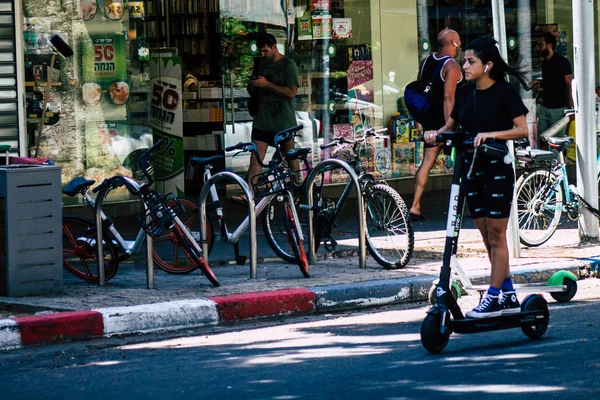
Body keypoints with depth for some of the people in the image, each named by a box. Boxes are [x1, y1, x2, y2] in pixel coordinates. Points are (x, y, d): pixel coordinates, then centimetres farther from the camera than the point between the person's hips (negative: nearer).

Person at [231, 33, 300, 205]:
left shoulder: (288, 65, -7)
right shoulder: (260, 63, 13)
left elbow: (291, 92, -16)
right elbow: (251, 90, 22)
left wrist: (266, 84, -19)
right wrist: (252, 85, -3)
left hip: (284, 120, -5)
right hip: (262, 120, 5)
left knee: (290, 158, 8)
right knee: (256, 157, -7)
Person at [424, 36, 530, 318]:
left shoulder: (505, 91, -9)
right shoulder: (465, 93, 8)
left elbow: (522, 130, -15)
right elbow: (450, 126, 12)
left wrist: (491, 134, -26)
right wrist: (436, 134, -9)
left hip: (497, 170, -6)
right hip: (471, 168, 6)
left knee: (496, 234, -4)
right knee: (487, 236, 8)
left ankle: (493, 298, -2)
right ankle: (509, 295, 16)